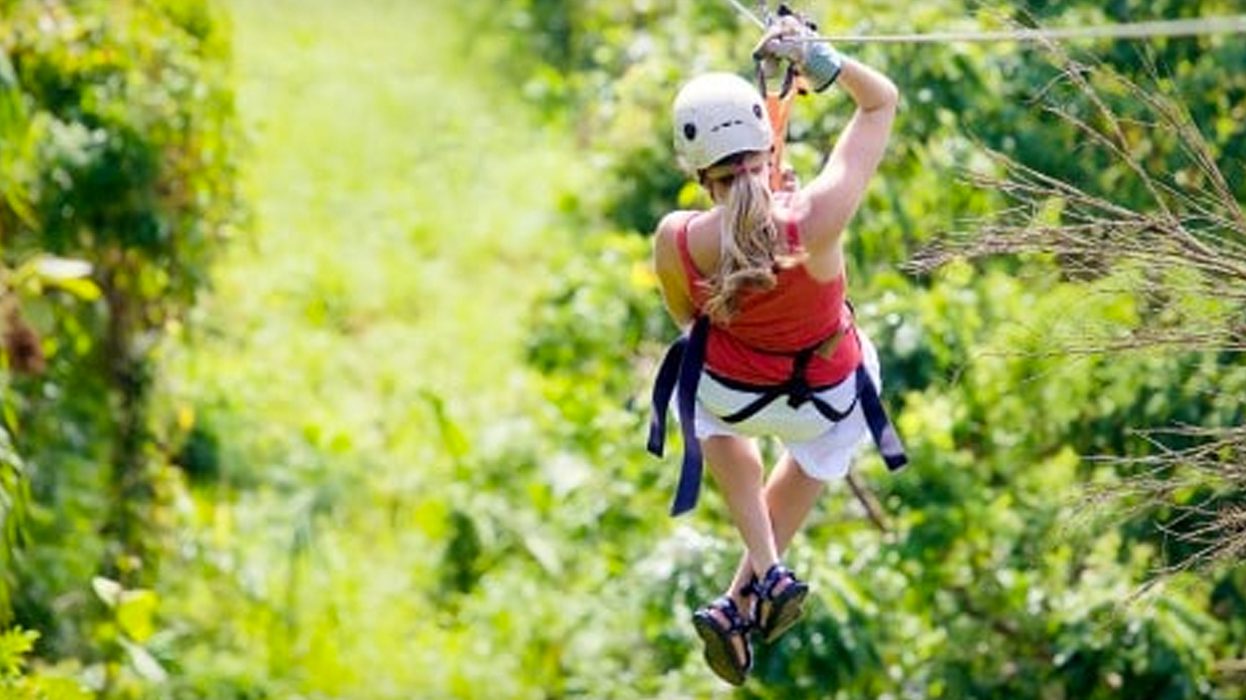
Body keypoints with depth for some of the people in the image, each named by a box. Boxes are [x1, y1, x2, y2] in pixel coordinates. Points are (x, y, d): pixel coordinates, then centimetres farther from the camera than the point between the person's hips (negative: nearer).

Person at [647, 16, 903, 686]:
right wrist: (817, 58, -33)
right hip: (829, 397, 0)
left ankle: (766, 571, 28)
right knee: (816, 453, 38)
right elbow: (882, 101, -23)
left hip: (730, 391, 0)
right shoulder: (817, 218, -38)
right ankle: (743, 600, 42)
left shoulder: (675, 241, -32)